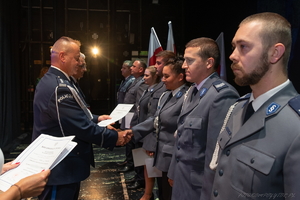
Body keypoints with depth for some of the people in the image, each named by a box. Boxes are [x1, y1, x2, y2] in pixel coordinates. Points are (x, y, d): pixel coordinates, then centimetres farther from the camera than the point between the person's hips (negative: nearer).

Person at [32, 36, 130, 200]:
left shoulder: (50, 80, 8)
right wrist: (114, 137, -14)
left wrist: (96, 118, 14)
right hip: (60, 167, -10)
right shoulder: (59, 87, -26)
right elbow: (82, 128, -25)